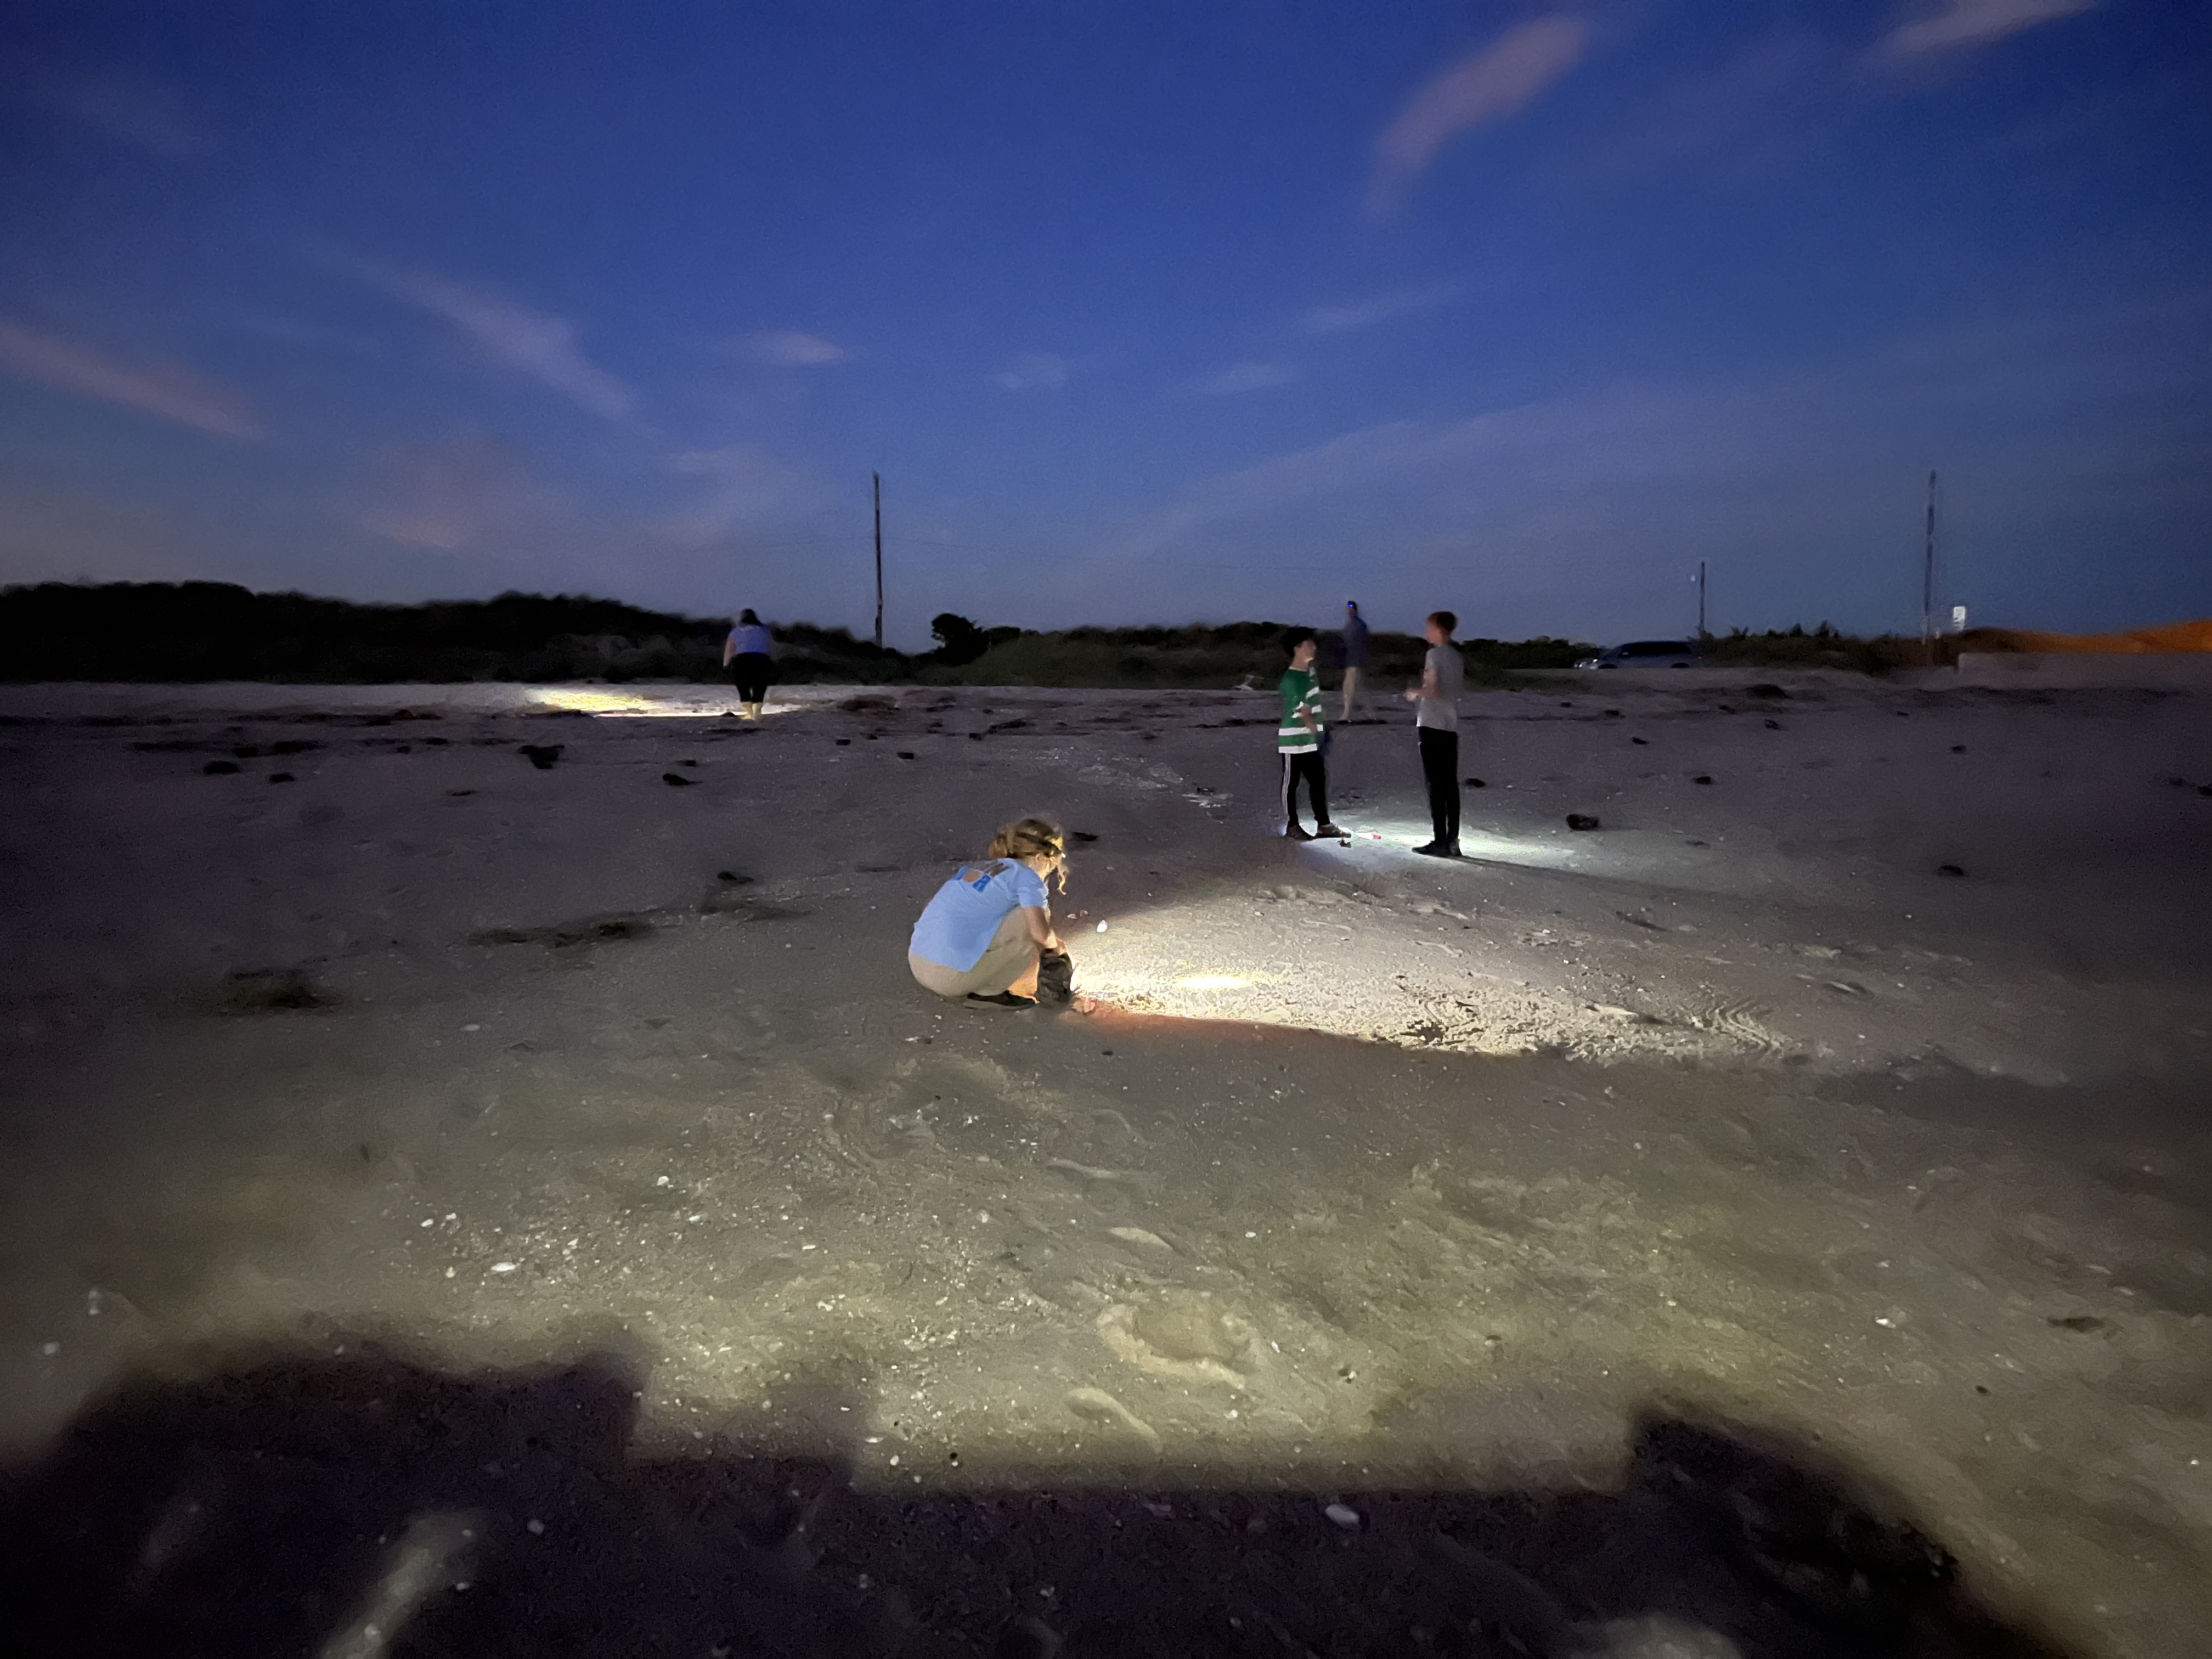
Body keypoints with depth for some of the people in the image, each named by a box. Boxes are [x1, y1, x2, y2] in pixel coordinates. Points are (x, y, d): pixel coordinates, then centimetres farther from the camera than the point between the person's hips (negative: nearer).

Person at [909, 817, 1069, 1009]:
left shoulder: (977, 867, 20)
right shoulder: (1027, 877, -1)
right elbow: (1040, 933, -16)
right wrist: (1056, 945, 10)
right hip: (952, 976, -8)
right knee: (1034, 914, -1)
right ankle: (987, 992, 2)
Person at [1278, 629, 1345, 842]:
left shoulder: (1311, 670, 9)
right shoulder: (1291, 679, -19)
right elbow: (1304, 711, -23)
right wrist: (1315, 729, -26)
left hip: (1312, 740, 8)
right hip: (1294, 742, -8)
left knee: (1319, 781, 11)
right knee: (1291, 784, 3)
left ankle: (1323, 824, 19)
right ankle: (1291, 826, 12)